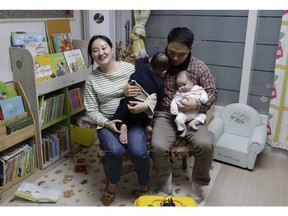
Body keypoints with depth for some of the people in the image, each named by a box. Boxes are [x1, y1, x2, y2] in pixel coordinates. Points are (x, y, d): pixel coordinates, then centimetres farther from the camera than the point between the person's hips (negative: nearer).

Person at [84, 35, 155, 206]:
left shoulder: (131, 68, -1)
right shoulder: (92, 79, 4)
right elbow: (91, 111, 2)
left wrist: (146, 105, -21)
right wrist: (106, 123, -16)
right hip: (107, 121, 1)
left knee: (138, 151, -27)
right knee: (115, 151, -29)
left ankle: (144, 186, 7)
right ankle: (112, 185, 4)